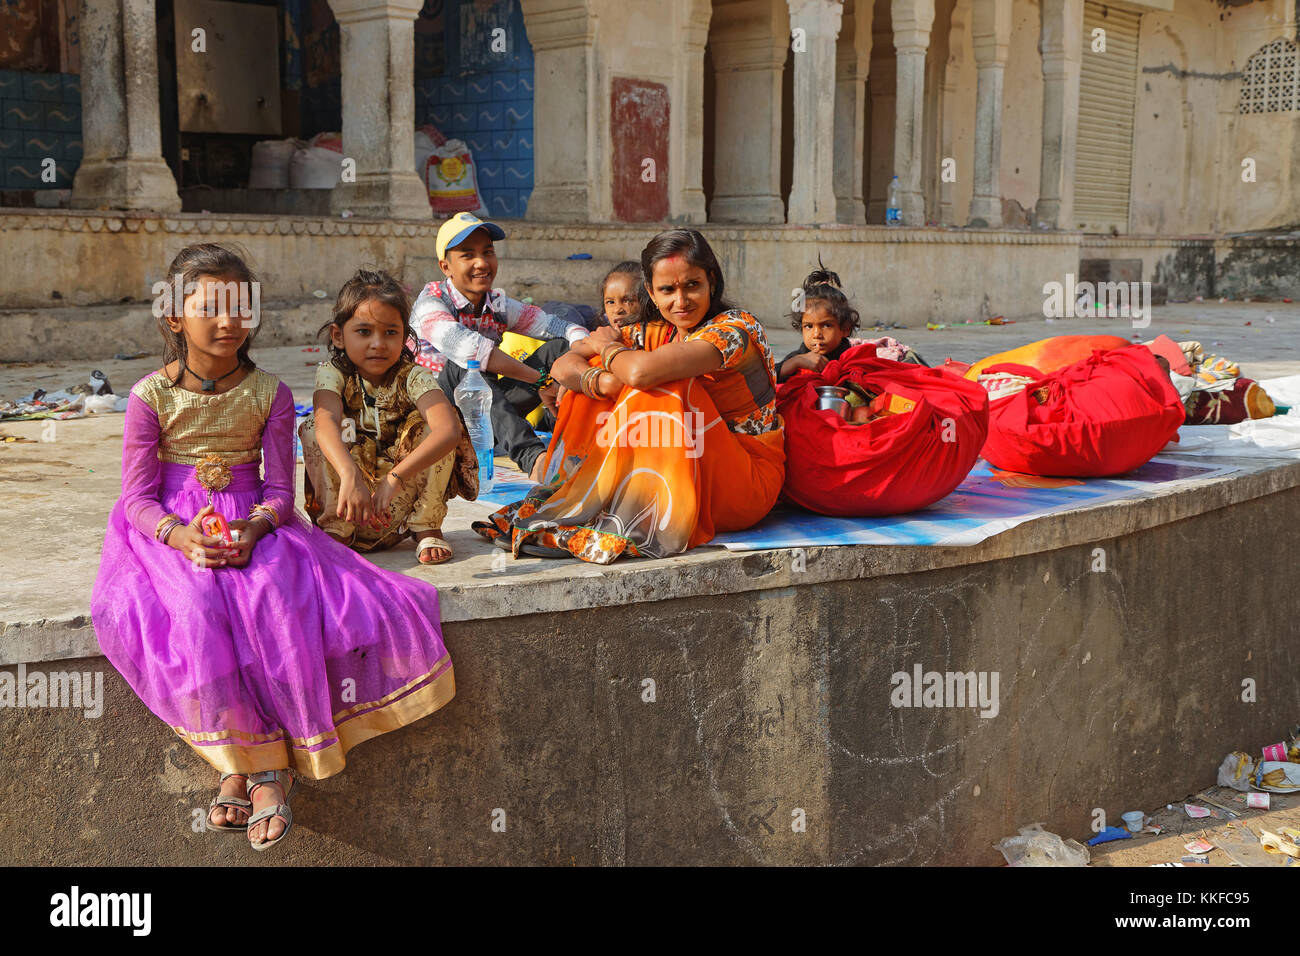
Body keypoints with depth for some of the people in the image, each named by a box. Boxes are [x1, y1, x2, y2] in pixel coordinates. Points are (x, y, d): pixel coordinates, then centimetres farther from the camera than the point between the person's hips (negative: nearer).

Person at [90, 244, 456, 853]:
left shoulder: (269, 394, 2)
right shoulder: (151, 395, -1)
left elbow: (279, 488, 3)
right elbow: (138, 495, -2)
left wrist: (255, 526, -20)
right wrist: (179, 534, -22)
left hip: (253, 525, 1)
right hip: (174, 531, -1)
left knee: (276, 606, -31)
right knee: (197, 615, -32)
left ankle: (261, 764, -21)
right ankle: (253, 758, -19)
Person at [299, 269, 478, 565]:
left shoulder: (413, 377, -15)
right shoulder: (332, 374, -13)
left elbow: (450, 429, -36)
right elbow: (327, 423, -37)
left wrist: (395, 478, -49)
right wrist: (350, 476, -58)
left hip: (403, 498, 0)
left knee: (433, 423, -23)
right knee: (314, 430, -23)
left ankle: (427, 528, -9)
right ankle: (336, 529, -13)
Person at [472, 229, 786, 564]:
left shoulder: (736, 328, -17)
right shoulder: (654, 333, 5)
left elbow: (641, 371, -32)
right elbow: (563, 367, -2)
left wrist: (607, 347, -9)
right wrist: (601, 381, -25)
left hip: (749, 482, -6)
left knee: (667, 386, -27)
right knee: (604, 378, -3)